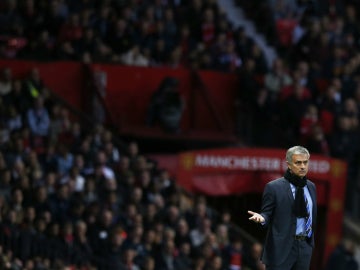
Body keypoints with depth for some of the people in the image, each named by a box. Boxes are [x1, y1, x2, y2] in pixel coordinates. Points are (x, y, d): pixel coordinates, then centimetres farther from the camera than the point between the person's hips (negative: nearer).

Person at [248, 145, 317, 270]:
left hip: (305, 247, 6)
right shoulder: (274, 187, -5)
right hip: (281, 249, -6)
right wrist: (261, 218, -25)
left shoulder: (311, 187, 13)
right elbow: (267, 215, -2)